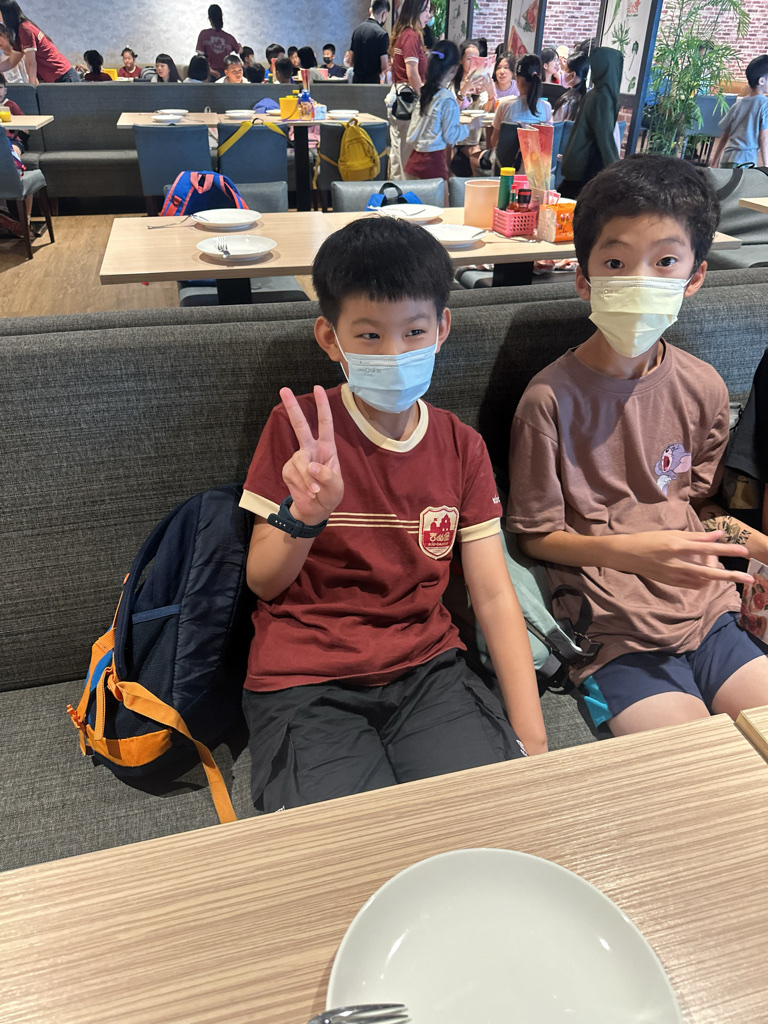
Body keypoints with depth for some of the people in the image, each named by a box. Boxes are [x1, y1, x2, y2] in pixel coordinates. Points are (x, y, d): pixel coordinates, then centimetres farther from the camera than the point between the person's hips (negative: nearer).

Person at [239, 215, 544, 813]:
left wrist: (532, 740, -5)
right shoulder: (298, 429, -3)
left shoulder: (461, 447, 5)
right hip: (305, 682, -2)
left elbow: (494, 596, 3)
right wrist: (306, 515, -24)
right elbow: (263, 582, 0)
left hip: (426, 668, 3)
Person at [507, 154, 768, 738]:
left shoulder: (703, 388, 3)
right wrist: (629, 550, -21)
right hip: (615, 629, -5)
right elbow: (536, 535, -6)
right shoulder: (552, 398, -12)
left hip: (705, 609, 5)